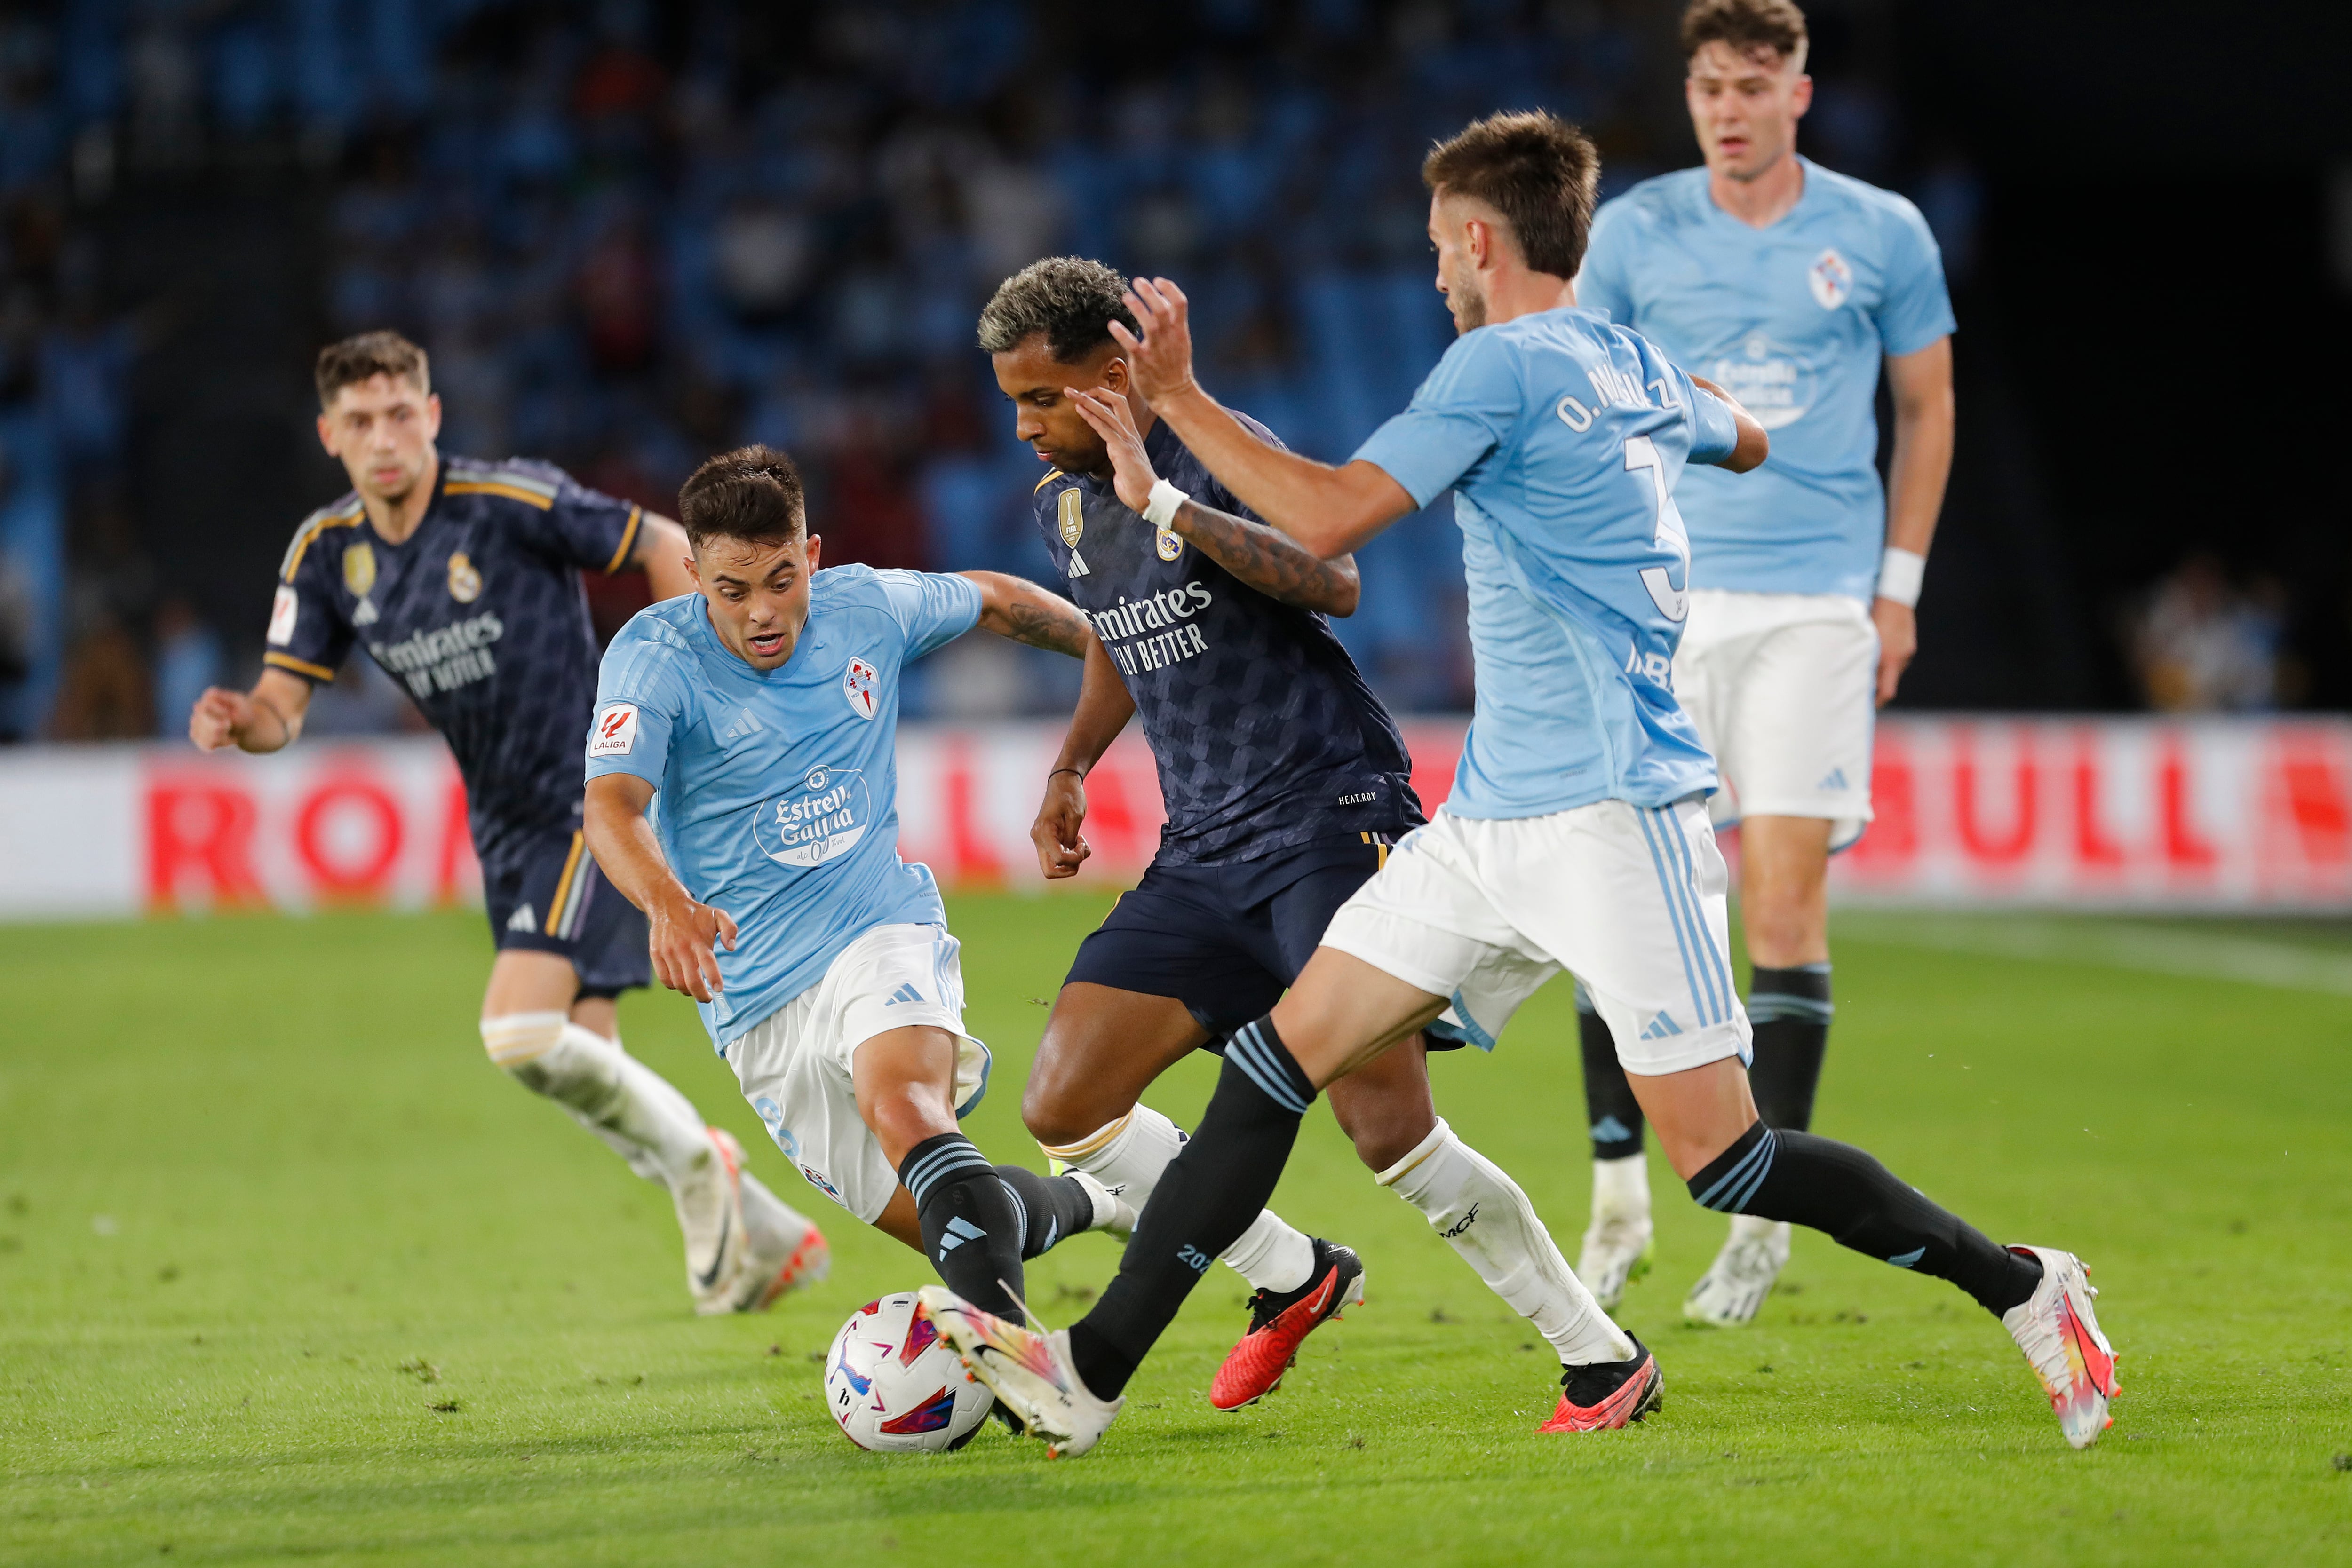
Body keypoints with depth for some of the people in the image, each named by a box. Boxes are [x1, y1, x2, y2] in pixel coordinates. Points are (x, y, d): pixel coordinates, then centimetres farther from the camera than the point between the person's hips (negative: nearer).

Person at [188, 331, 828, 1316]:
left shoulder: (513, 505, -16)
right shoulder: (326, 553, 1)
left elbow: (665, 548, -8)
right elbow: (284, 702, -1)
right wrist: (236, 722, -24)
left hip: (589, 800, -7)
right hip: (504, 827, 7)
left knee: (521, 1033, -22)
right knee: (585, 1068, 7)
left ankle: (693, 1159, 2)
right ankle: (769, 1236, 23)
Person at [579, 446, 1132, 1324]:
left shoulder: (868, 609, -2)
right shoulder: (654, 655, -12)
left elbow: (994, 601, 20)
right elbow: (612, 802, -28)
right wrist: (666, 904, -48)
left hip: (881, 931, -1)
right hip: (755, 1001, 1)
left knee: (899, 1103, -34)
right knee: (926, 1225, 1)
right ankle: (1082, 1205, 33)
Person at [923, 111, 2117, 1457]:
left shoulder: (1506, 365, -12)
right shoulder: (1637, 368, 13)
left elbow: (1327, 518, -17)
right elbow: (1744, 439, 35)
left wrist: (1178, 399, -7)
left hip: (1611, 815, -10)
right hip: (1492, 819, 10)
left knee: (1719, 1157, -10)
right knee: (1282, 1059, 3)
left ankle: (2021, 1288, 5)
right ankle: (1093, 1372, 1)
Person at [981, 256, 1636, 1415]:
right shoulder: (1062, 506, 13)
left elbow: (1334, 584, -29)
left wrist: (1167, 502, -33)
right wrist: (1070, 768, 20)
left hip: (1331, 810, -8)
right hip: (1203, 850, 8)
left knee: (1388, 1127, -19)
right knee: (1062, 1108, -3)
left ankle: (1601, 1353, -4)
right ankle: (1294, 1278, 15)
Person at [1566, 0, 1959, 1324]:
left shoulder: (1881, 234, 2)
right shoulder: (1634, 232, 4)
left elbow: (1929, 410, 12)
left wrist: (1900, 585, 7)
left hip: (1817, 602, -1)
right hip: (1659, 602, 1)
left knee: (1787, 902, -7)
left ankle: (1766, 1219, 1)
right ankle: (1620, 1202, 7)